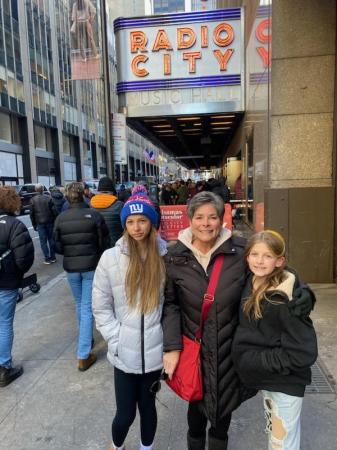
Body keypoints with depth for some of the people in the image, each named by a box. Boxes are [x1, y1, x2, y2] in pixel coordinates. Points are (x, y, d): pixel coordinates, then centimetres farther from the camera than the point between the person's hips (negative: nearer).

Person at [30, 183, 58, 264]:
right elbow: (54, 211, -7)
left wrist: (34, 225, 9)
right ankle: (53, 257, 17)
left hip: (40, 223, 0)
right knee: (51, 239, 11)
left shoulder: (33, 200, -3)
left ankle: (47, 259, 5)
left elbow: (32, 214, 0)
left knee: (43, 241, 6)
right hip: (50, 222, 0)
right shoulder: (48, 198, -6)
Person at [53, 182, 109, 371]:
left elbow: (58, 247, 1)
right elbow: (104, 242, -7)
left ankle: (85, 339, 42)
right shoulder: (94, 215, -13)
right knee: (88, 307, 2)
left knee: (80, 304, 23)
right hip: (92, 266, -3)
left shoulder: (60, 218, -5)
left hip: (71, 267, 3)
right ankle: (83, 355, 4)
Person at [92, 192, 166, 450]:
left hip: (155, 351, 1)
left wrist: (169, 338, -2)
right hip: (124, 353, 0)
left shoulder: (165, 256, -6)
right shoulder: (111, 258, -8)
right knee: (125, 413, 11)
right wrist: (116, 340, -8)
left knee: (148, 405, 19)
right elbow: (101, 306, -2)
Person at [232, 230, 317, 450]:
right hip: (265, 378, 7)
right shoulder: (250, 284, -5)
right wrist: (244, 357, 1)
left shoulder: (285, 299, -26)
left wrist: (260, 362, -20)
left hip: (286, 382, -7)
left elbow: (304, 352, -24)